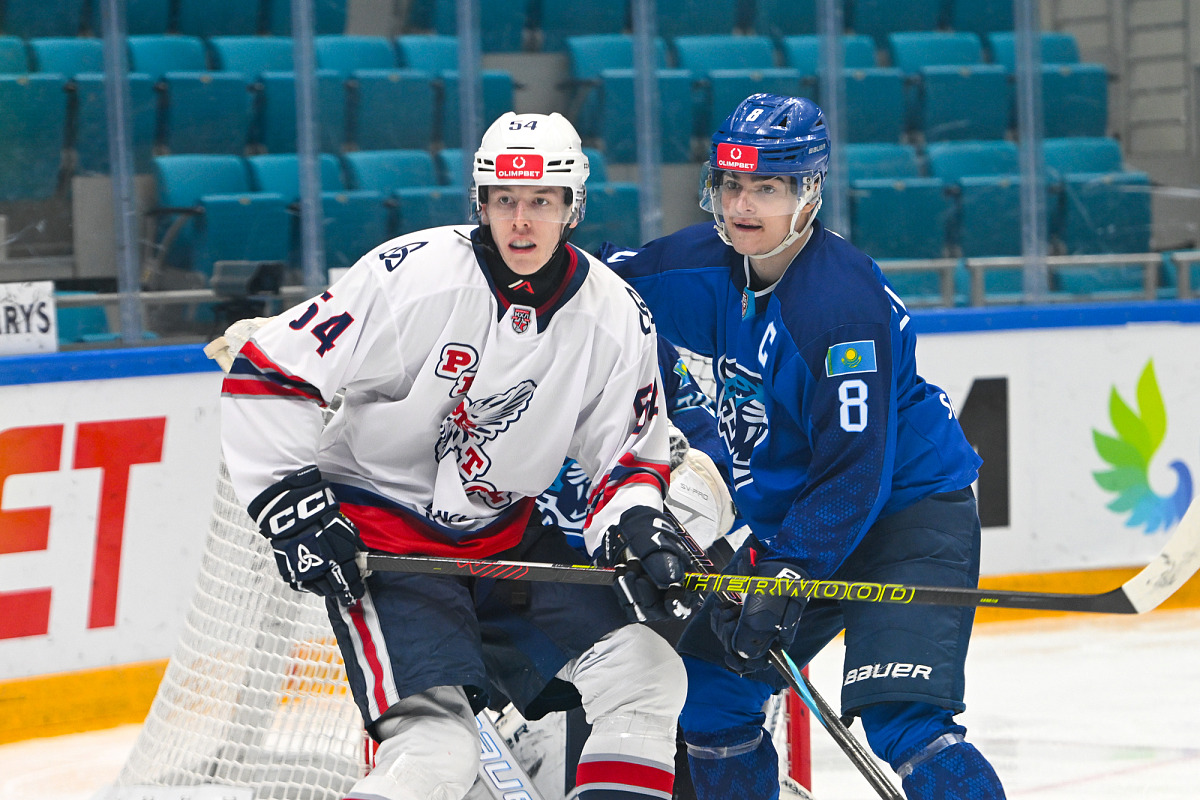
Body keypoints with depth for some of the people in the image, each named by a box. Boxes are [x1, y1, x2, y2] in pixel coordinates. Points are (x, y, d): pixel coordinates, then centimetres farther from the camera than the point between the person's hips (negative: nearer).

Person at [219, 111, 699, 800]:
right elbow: (264, 375, -12)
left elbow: (629, 456, 7)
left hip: (504, 532, 6)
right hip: (376, 530, -5)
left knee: (646, 675, -7)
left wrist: (637, 528, -14)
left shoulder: (617, 320, -5)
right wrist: (290, 503, -15)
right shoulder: (410, 277, -18)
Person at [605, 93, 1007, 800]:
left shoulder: (843, 299, -26)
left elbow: (854, 473, -26)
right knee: (709, 690, 9)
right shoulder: (709, 266, -2)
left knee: (901, 722, -25)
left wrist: (787, 576, -29)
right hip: (789, 522, 9)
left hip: (909, 511, -9)